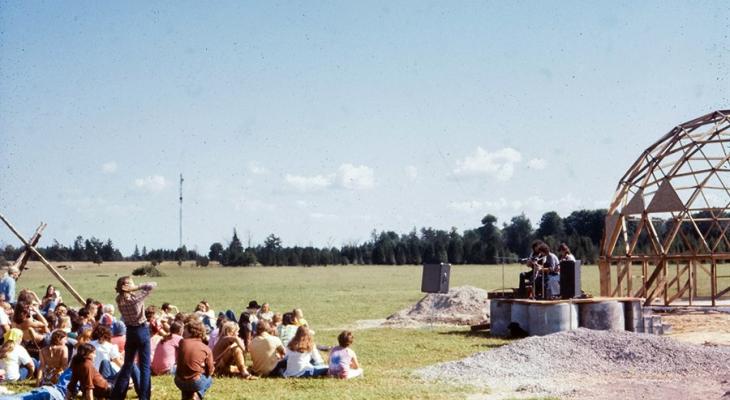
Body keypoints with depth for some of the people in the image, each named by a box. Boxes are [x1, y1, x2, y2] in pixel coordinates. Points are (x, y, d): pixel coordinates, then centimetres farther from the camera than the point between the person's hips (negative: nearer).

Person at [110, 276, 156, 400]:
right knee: (145, 366, 2)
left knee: (127, 364, 16)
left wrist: (133, 290, -1)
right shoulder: (136, 297, -19)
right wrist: (136, 288, -17)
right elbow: (153, 285, -16)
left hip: (130, 332, 5)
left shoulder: (119, 299, -4)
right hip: (142, 331, -5)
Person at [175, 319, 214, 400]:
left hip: (179, 382, 2)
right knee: (209, 379, 31)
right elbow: (210, 371, -1)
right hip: (196, 383, -2)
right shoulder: (206, 349, -7)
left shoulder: (182, 342, -5)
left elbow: (177, 361, 9)